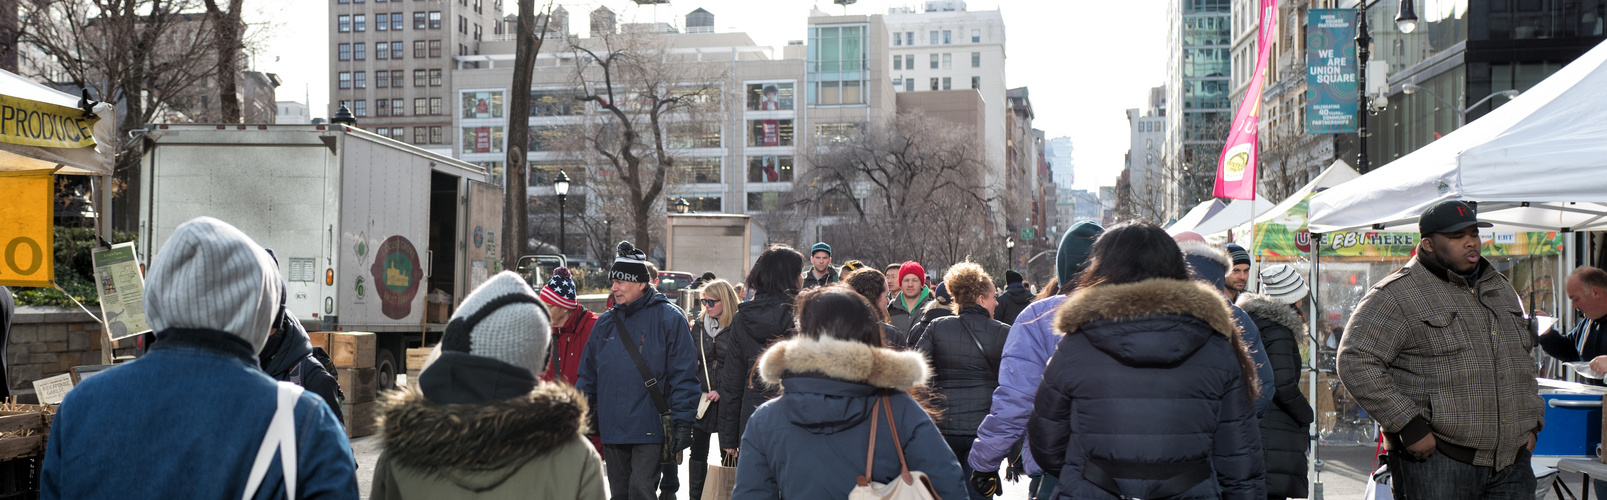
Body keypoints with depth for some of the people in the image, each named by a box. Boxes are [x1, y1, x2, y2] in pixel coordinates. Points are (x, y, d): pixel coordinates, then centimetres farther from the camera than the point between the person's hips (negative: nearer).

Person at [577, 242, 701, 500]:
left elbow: (684, 374, -8)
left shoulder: (669, 318, -5)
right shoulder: (605, 322, 11)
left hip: (650, 429, -6)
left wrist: (683, 422, -12)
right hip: (611, 429, 6)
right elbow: (587, 373, 17)